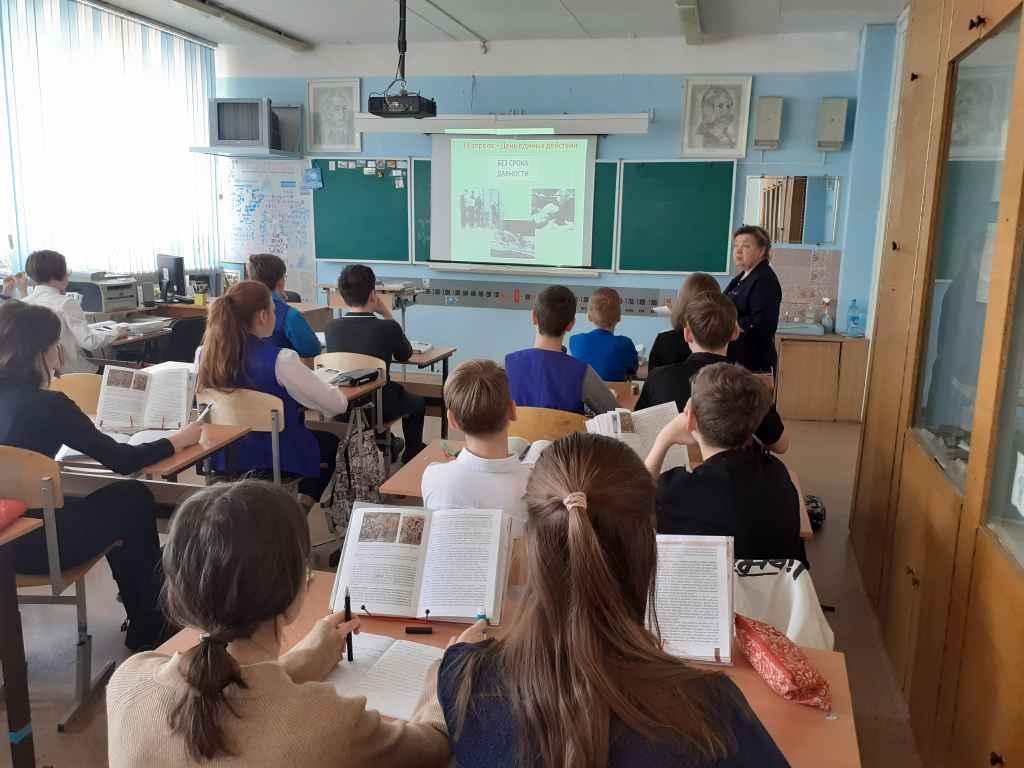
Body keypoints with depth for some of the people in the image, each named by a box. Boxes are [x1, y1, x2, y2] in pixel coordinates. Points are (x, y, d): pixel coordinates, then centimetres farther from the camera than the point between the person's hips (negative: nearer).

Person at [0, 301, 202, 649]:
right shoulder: (46, 405, -21)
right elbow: (123, 461, -15)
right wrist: (178, 440, -1)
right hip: (33, 543, -8)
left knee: (117, 500, 23)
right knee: (135, 498, 12)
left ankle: (142, 614, 35)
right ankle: (148, 626, 26)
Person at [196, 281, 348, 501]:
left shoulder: (204, 355, -11)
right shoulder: (279, 360, -27)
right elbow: (338, 404, -22)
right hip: (279, 460, -5)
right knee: (331, 442, 28)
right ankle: (305, 505, 24)